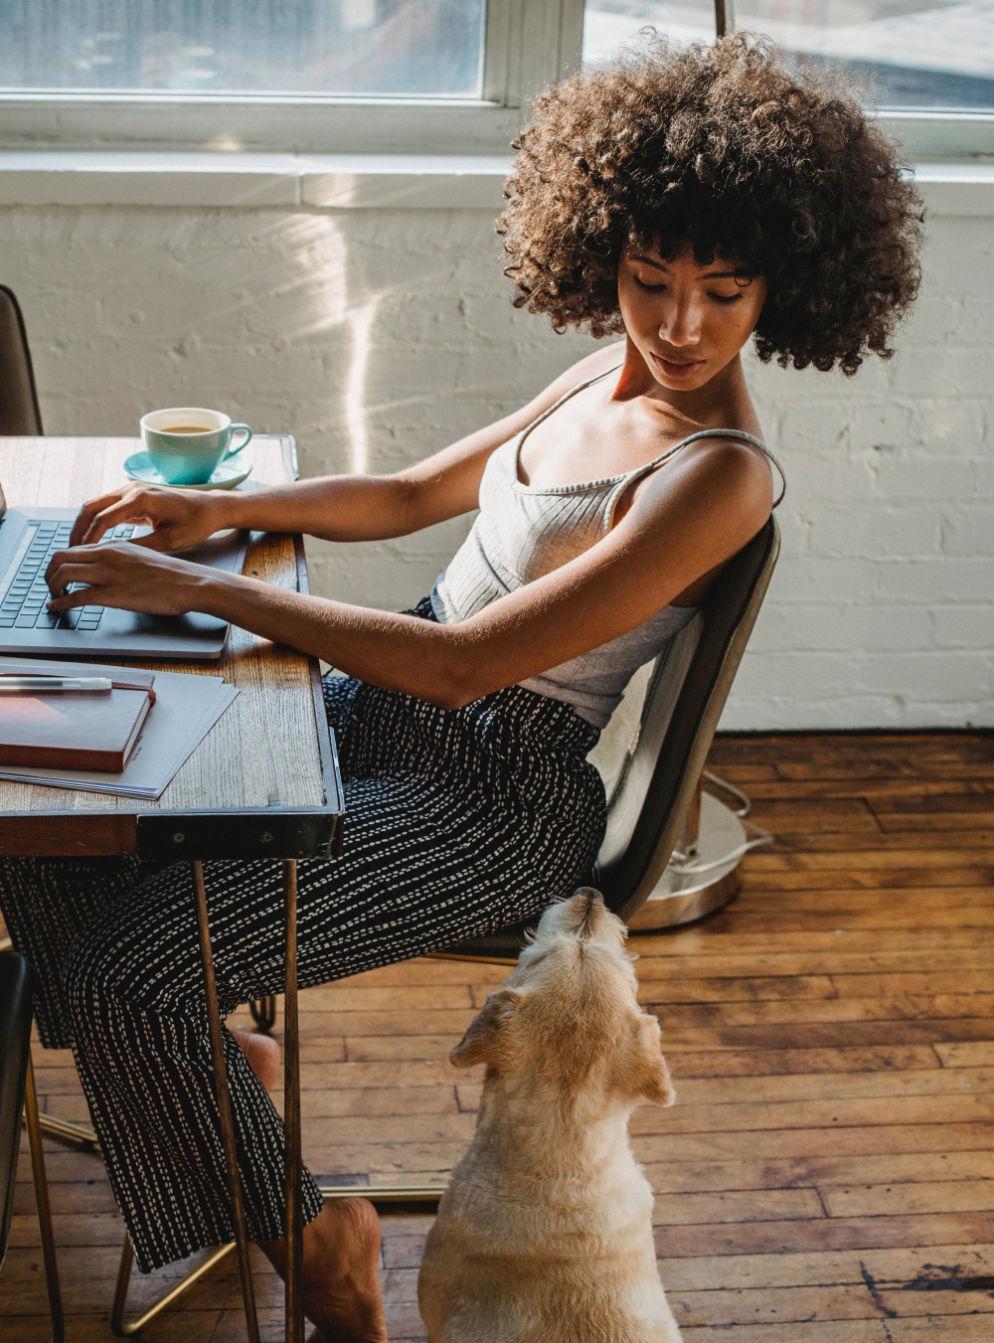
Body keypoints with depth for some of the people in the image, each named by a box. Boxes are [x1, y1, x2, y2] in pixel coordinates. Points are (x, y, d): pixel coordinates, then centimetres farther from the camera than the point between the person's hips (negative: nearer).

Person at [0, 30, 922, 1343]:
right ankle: (211, 1058, 27)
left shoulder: (721, 475, -22)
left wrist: (198, 588, -24)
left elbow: (462, 663, -27)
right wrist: (217, 508, 1)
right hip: (390, 718, 9)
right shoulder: (604, 383, 5)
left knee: (130, 972, -18)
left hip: (491, 801, -9)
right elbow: (406, 494, 17)